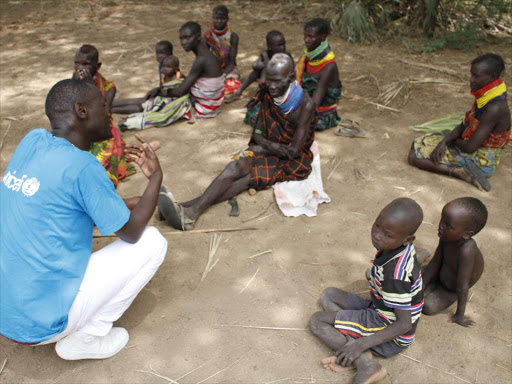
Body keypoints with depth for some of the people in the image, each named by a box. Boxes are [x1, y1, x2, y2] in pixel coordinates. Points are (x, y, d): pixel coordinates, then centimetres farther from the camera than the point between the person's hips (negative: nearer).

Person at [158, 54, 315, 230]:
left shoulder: (305, 105, -19)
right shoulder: (267, 95, -1)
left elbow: (294, 151, -19)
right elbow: (258, 134, 4)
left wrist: (266, 146, -10)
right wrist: (277, 147, -14)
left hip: (294, 161, -5)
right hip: (268, 150, 5)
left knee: (249, 178, -28)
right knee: (236, 166, -24)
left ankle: (191, 210, -41)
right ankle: (191, 210, -42)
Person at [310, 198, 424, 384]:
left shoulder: (395, 273, -32)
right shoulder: (403, 247, -8)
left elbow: (405, 324, -26)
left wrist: (360, 345, -27)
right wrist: (375, 274, 17)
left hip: (392, 334, -9)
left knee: (317, 320, -7)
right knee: (328, 295, 10)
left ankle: (365, 364, -17)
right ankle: (349, 356, -6)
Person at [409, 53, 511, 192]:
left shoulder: (495, 108, -30)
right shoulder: (484, 97, -2)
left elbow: (470, 147, -28)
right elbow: (464, 125, 6)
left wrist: (452, 139, -7)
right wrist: (445, 140, -11)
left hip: (479, 162, -10)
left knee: (414, 157, -12)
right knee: (417, 144, 14)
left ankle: (460, 172, -16)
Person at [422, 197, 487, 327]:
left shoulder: (466, 251, -42)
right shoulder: (447, 236, -24)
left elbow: (462, 286, -33)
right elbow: (435, 262, -12)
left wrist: (459, 314, -23)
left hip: (451, 290, -4)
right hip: (440, 277, 5)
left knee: (427, 307, -20)